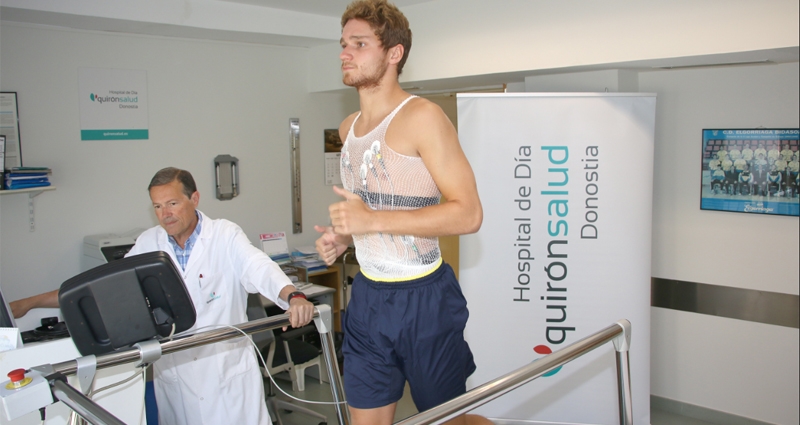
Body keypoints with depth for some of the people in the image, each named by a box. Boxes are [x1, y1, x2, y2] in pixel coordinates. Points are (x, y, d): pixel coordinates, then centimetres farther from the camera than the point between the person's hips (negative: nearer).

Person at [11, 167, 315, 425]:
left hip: (229, 368, -3)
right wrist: (32, 303, 8)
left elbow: (259, 269, -22)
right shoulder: (148, 244, 5)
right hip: (174, 373, 3)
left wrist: (293, 297, -43)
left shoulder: (225, 236, -7)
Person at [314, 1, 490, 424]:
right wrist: (342, 236, 4)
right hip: (367, 296, 7)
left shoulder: (421, 117, -14)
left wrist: (373, 220, -24)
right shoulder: (349, 127, 10)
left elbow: (469, 213, -20)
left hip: (423, 298, -7)